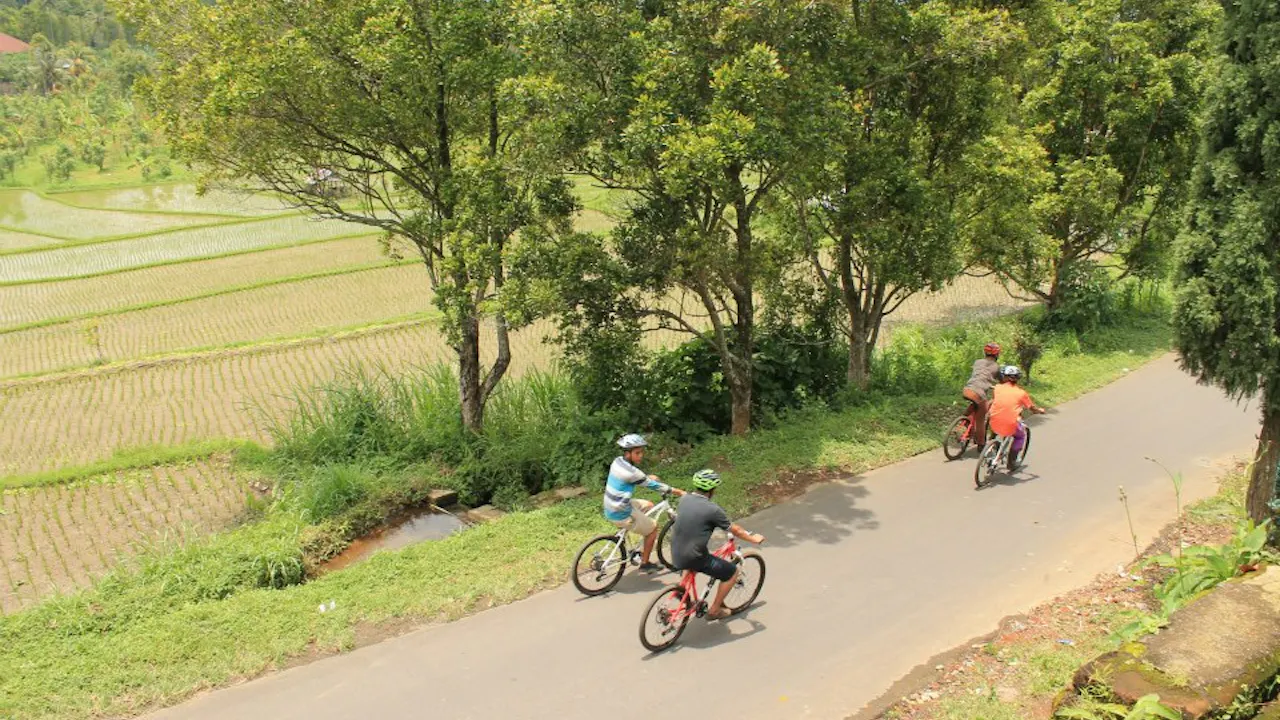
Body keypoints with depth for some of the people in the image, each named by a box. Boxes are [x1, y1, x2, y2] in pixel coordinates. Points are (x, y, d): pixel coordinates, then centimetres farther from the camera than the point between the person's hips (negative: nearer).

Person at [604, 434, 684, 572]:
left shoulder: (618, 461, -2)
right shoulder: (631, 472, -26)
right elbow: (652, 485, -16)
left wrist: (648, 477, 22)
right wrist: (677, 491, -6)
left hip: (611, 508, 9)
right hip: (621, 515, -8)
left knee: (649, 505, 25)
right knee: (653, 528, 10)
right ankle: (645, 563, 23)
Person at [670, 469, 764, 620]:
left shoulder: (685, 499, 2)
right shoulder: (712, 510, -17)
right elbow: (735, 530, -4)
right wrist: (753, 538, 14)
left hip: (676, 555, 7)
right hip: (694, 558, -7)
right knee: (732, 572, 11)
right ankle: (714, 610, 20)